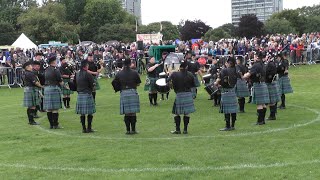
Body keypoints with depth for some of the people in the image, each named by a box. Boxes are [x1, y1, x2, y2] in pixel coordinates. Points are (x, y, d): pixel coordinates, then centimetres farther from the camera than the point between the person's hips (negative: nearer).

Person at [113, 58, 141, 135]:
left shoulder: (119, 74, 0)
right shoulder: (134, 73, -3)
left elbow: (115, 84, 3)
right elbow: (138, 83, 3)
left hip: (123, 93, 2)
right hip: (133, 92, -1)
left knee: (126, 113, 7)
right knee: (133, 112, 4)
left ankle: (128, 130, 9)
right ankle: (133, 129, 6)